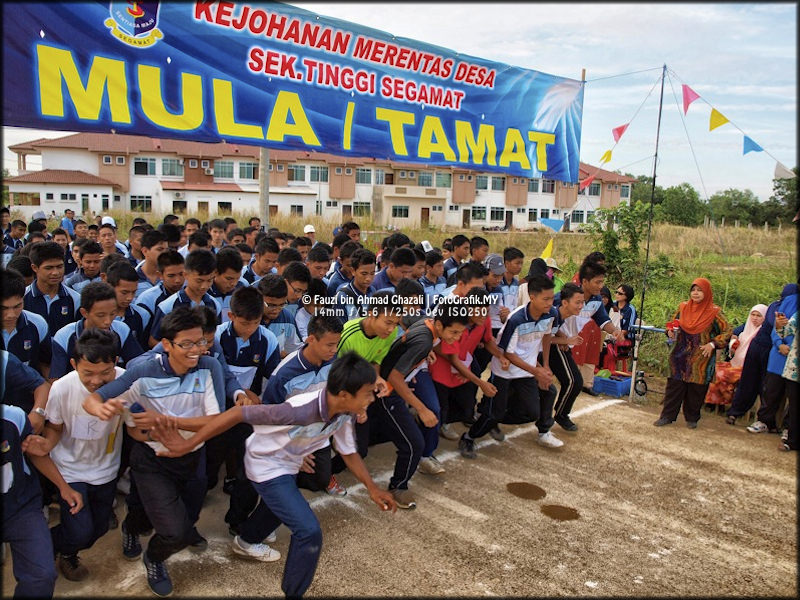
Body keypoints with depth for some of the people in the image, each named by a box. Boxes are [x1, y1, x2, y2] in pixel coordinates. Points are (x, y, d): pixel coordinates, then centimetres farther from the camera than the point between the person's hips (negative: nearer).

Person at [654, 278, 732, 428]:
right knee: (674, 386, 2)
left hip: (700, 358, -2)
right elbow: (672, 323, 18)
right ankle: (667, 416, 9)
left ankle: (692, 418, 20)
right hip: (680, 356, 2)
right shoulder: (683, 307, 5)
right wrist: (670, 331, -4)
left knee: (696, 389, 5)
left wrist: (713, 344, -12)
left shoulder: (714, 312, -4)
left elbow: (727, 331, 0)